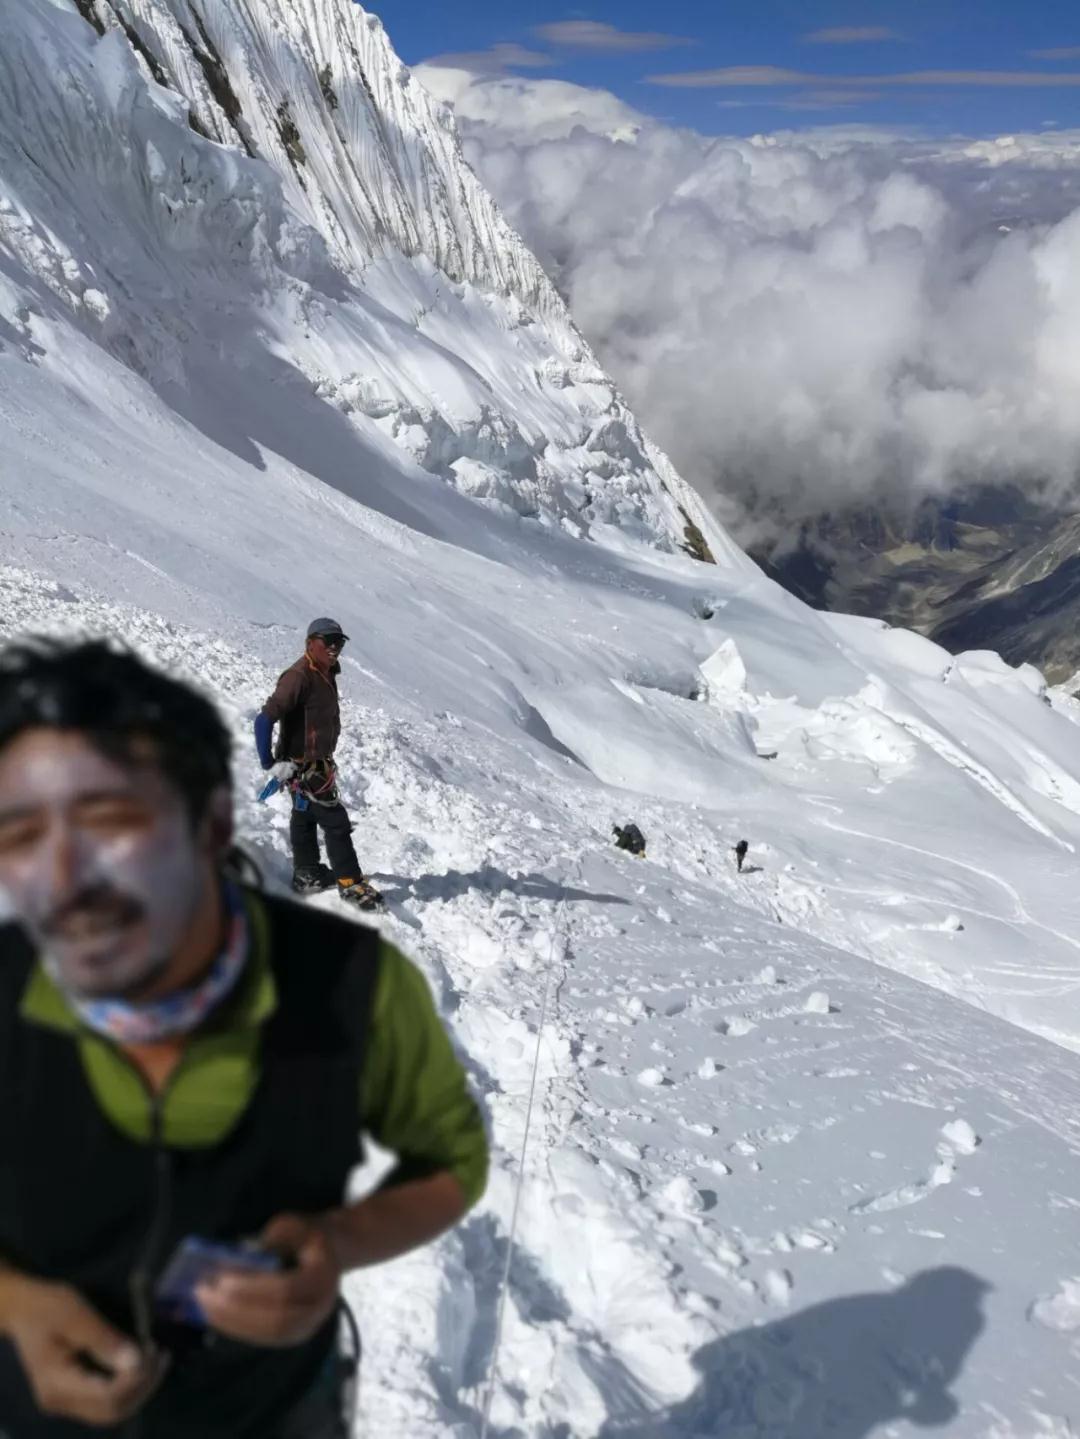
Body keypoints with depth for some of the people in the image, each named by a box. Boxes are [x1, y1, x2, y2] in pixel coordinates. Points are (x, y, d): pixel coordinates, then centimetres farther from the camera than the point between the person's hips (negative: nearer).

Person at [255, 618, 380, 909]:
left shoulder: (325, 673, 5)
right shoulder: (299, 677, -24)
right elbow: (264, 720, -27)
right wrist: (270, 763, -24)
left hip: (318, 762, 10)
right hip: (303, 765, -10)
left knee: (305, 817, 21)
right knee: (336, 823, -5)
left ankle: (307, 875, 35)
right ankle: (351, 883, 4)